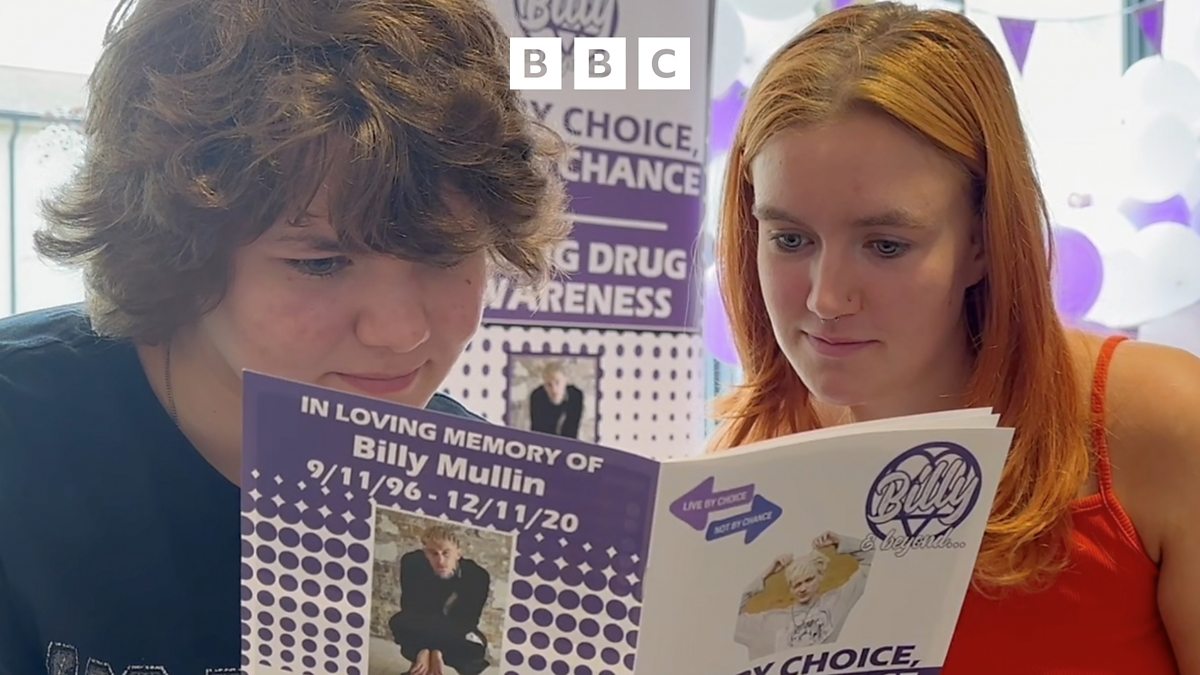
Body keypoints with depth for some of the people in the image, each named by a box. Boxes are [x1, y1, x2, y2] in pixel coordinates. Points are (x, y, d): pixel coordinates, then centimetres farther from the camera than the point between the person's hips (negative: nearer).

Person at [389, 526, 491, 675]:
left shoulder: (478, 576, -25)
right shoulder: (412, 563, -22)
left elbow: (466, 622, -23)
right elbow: (410, 609, -22)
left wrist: (438, 651, -35)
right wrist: (424, 650, -34)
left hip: (457, 634, 0)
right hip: (421, 629, 0)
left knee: (475, 647, -35)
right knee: (398, 622, -33)